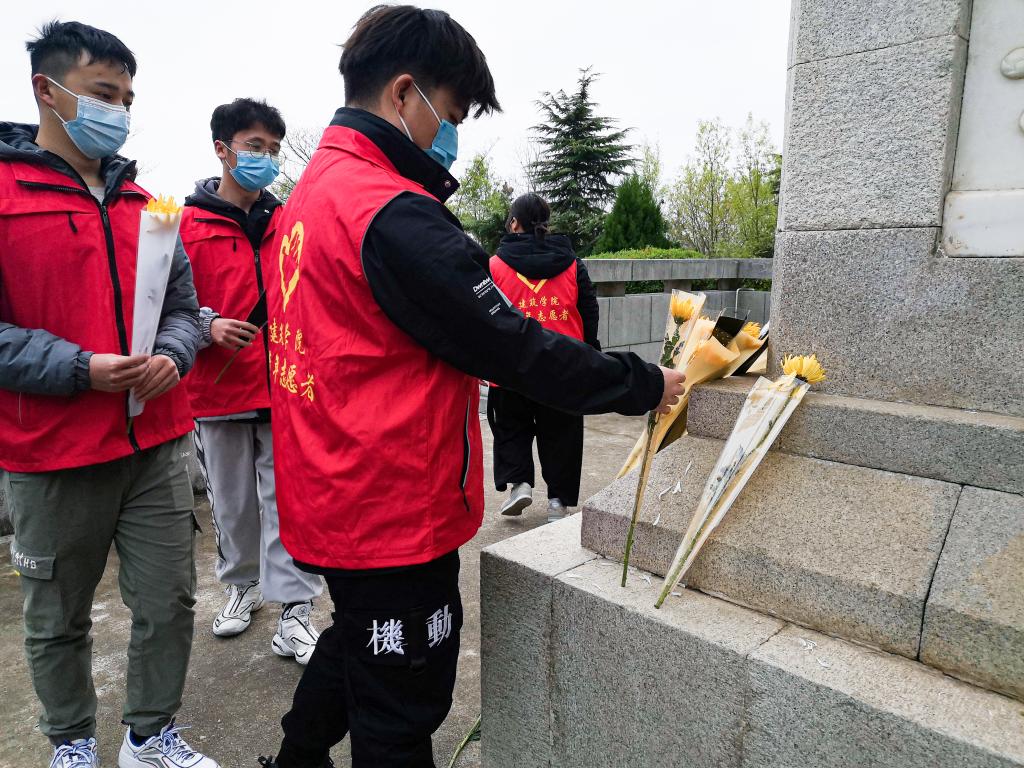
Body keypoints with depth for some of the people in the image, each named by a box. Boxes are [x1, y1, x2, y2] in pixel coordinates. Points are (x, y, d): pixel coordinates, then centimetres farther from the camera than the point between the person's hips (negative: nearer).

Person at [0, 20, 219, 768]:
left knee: (169, 601, 10)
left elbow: (183, 305, 12)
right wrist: (79, 368, -20)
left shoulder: (143, 204, 10)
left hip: (158, 443, 4)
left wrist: (171, 356, -8)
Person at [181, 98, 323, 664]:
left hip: (286, 386, 1)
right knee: (232, 501, 15)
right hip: (218, 387, 0)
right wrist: (207, 325, -18)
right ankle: (243, 584, 37)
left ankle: (293, 608, 10)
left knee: (287, 497, 1)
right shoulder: (186, 224, 0)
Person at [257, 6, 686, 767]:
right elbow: (512, 346, -22)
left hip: (329, 497, 10)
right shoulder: (393, 213, -22)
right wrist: (646, 384, -12)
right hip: (395, 512, -10)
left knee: (356, 643, 31)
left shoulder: (310, 194, 10)